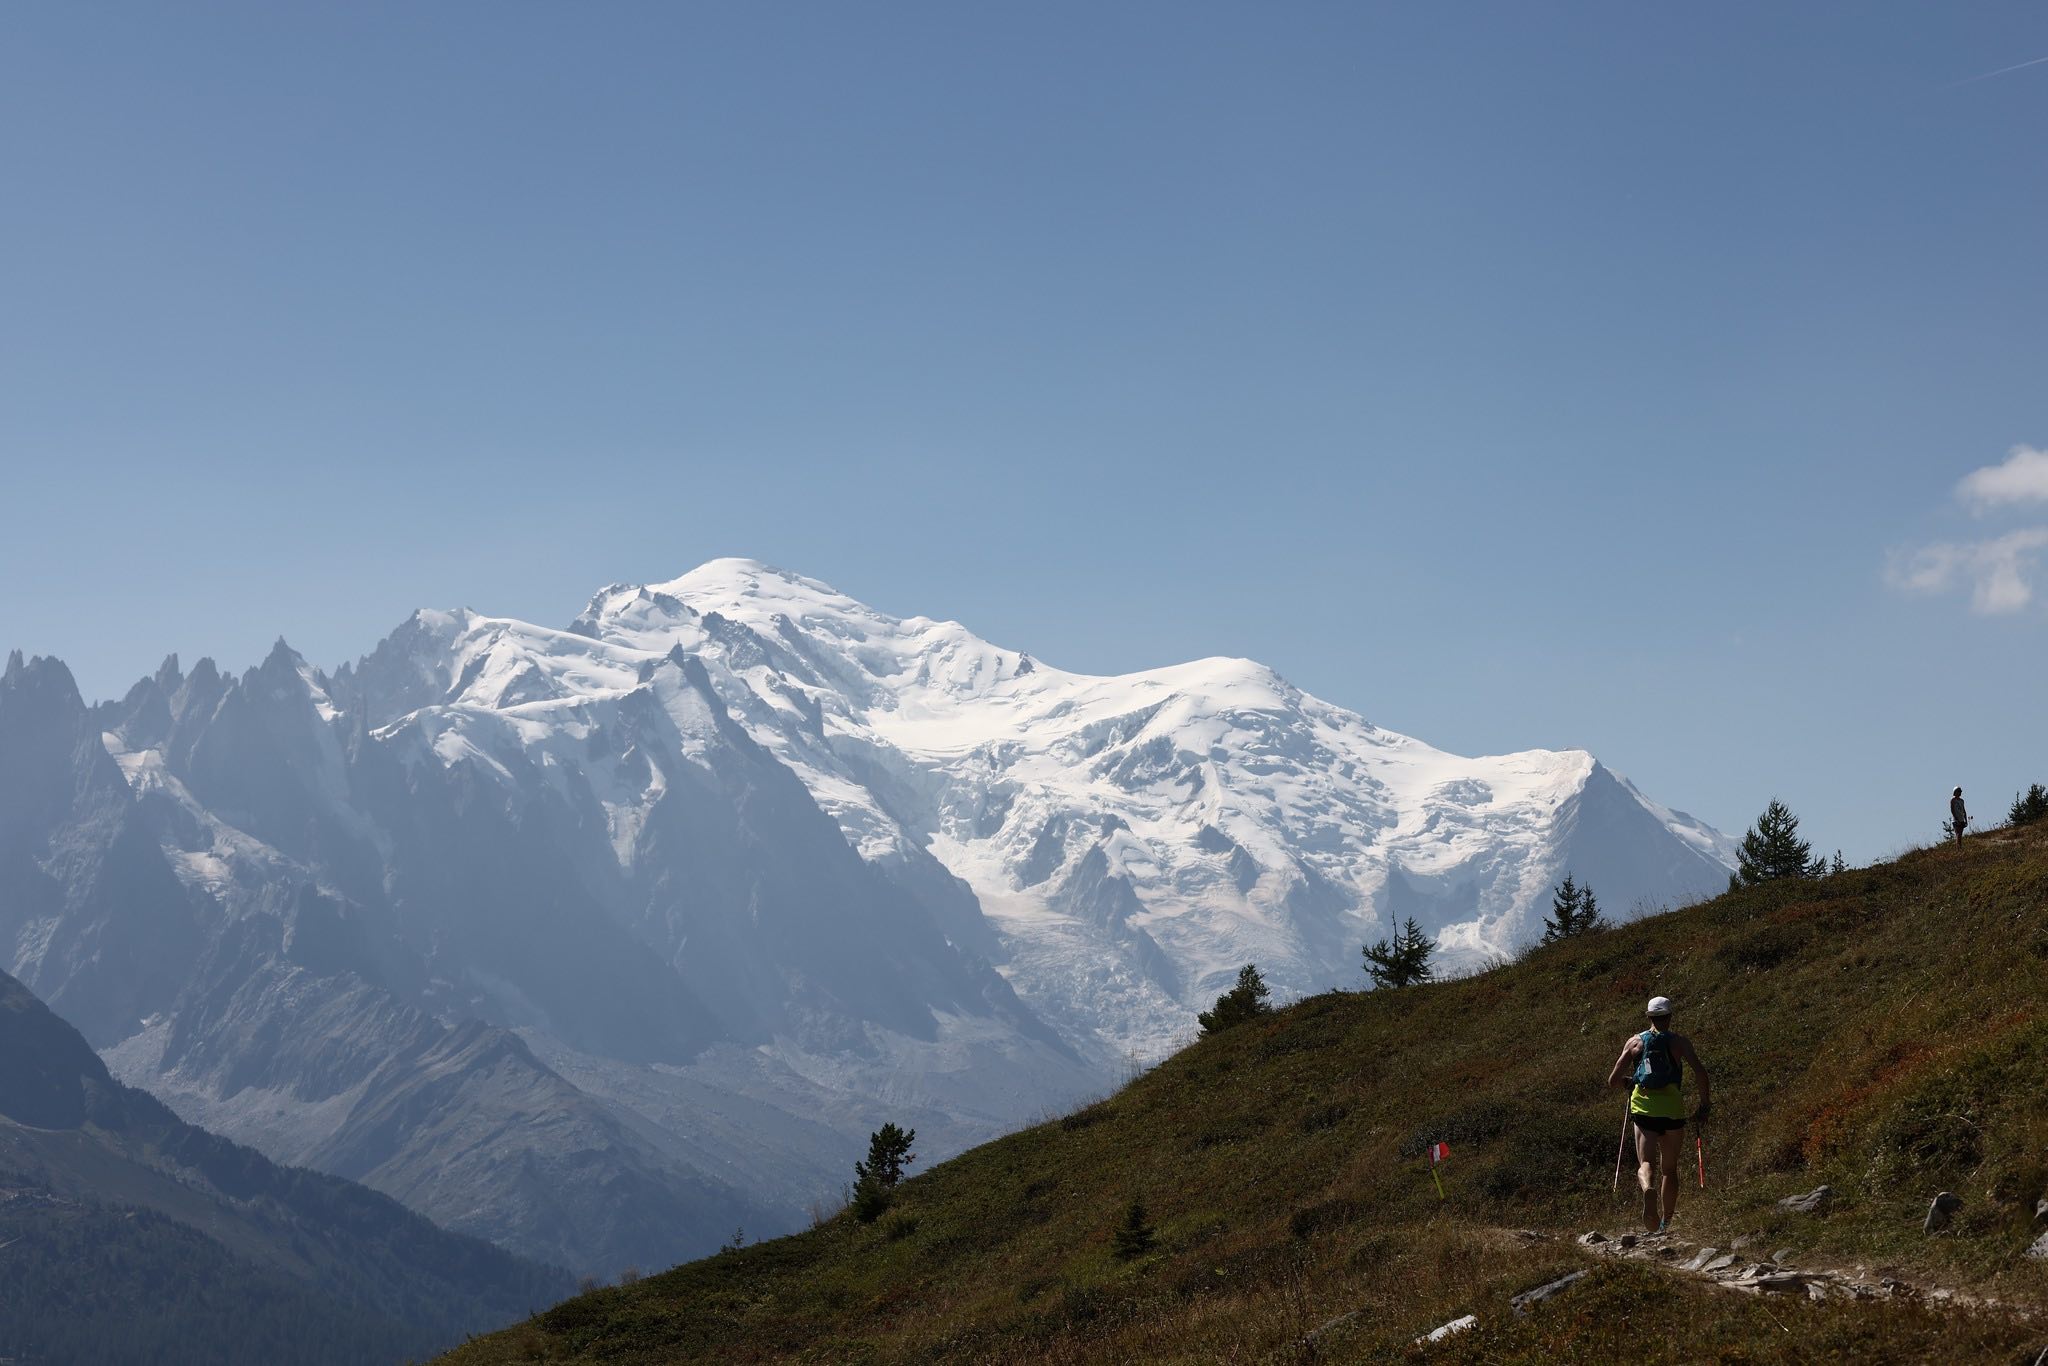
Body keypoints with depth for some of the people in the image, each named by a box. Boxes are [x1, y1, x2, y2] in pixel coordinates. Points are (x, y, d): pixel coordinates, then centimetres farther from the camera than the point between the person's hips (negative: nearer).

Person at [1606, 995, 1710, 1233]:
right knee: (1669, 1169, 14)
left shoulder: (1635, 1042, 8)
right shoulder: (1679, 1042, 4)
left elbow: (1613, 1080, 7)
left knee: (1646, 1164, -6)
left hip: (1643, 1108, 0)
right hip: (1672, 1109, 0)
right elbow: (1701, 1072, -9)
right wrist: (1704, 1105, 1)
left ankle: (1648, 1189, -41)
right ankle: (1667, 1223, 18)